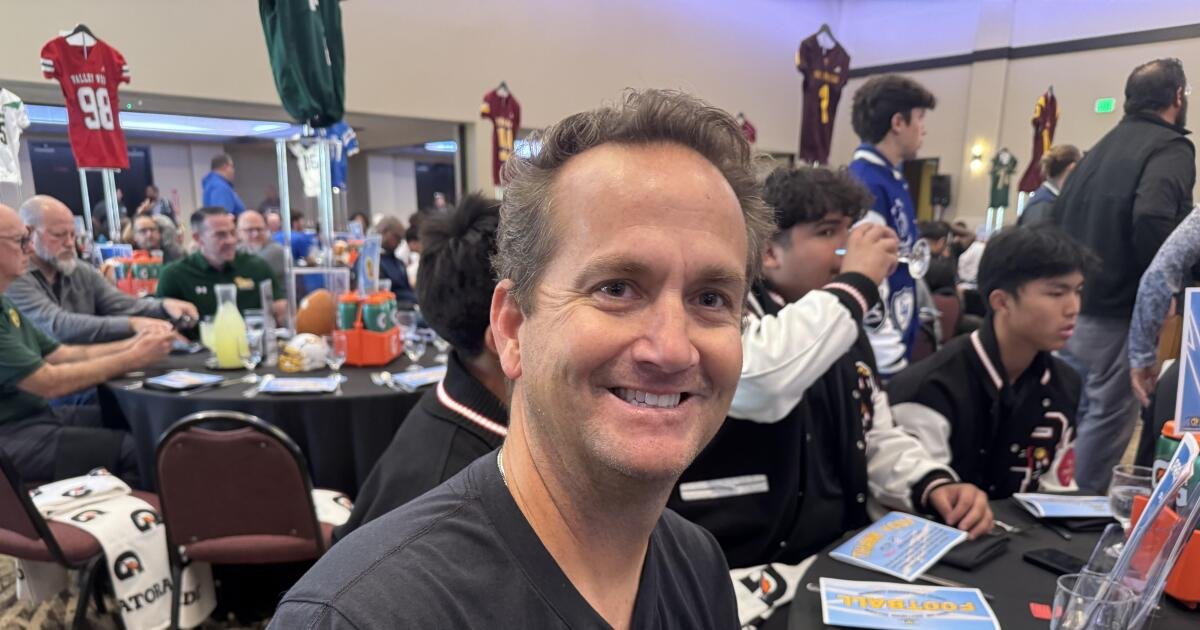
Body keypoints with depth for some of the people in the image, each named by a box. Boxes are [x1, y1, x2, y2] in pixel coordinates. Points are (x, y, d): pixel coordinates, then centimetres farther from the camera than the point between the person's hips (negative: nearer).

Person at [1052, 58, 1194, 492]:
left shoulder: (1102, 146, 15)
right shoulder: (1171, 148, -9)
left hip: (1070, 303, 7)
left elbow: (1057, 218, 14)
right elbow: (1152, 219, -26)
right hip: (1117, 312, -7)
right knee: (1108, 419, 4)